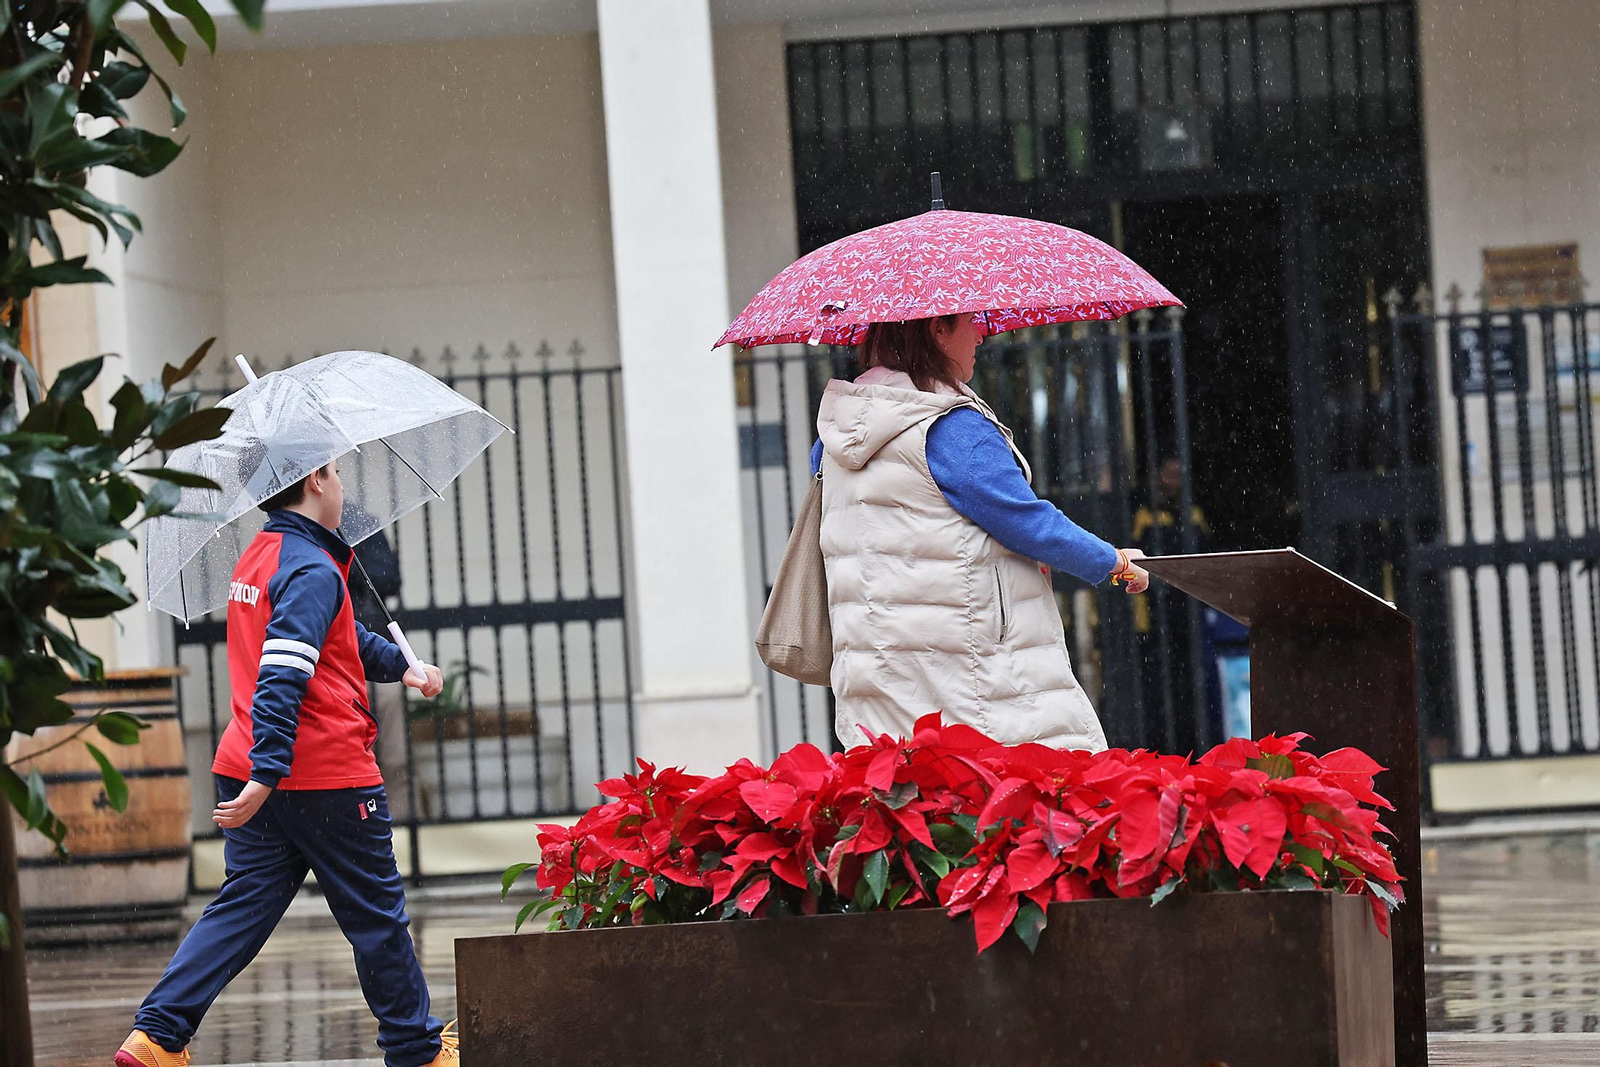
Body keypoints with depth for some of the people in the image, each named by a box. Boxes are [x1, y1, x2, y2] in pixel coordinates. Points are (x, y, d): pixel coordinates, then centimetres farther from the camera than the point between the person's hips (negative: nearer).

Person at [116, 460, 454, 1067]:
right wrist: (266, 775, -32)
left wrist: (401, 667, 27)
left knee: (242, 906, 7)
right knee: (375, 914, 6)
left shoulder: (258, 558, 14)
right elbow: (282, 676, -27)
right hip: (328, 777, -8)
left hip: (250, 770, 8)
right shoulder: (313, 571, -17)